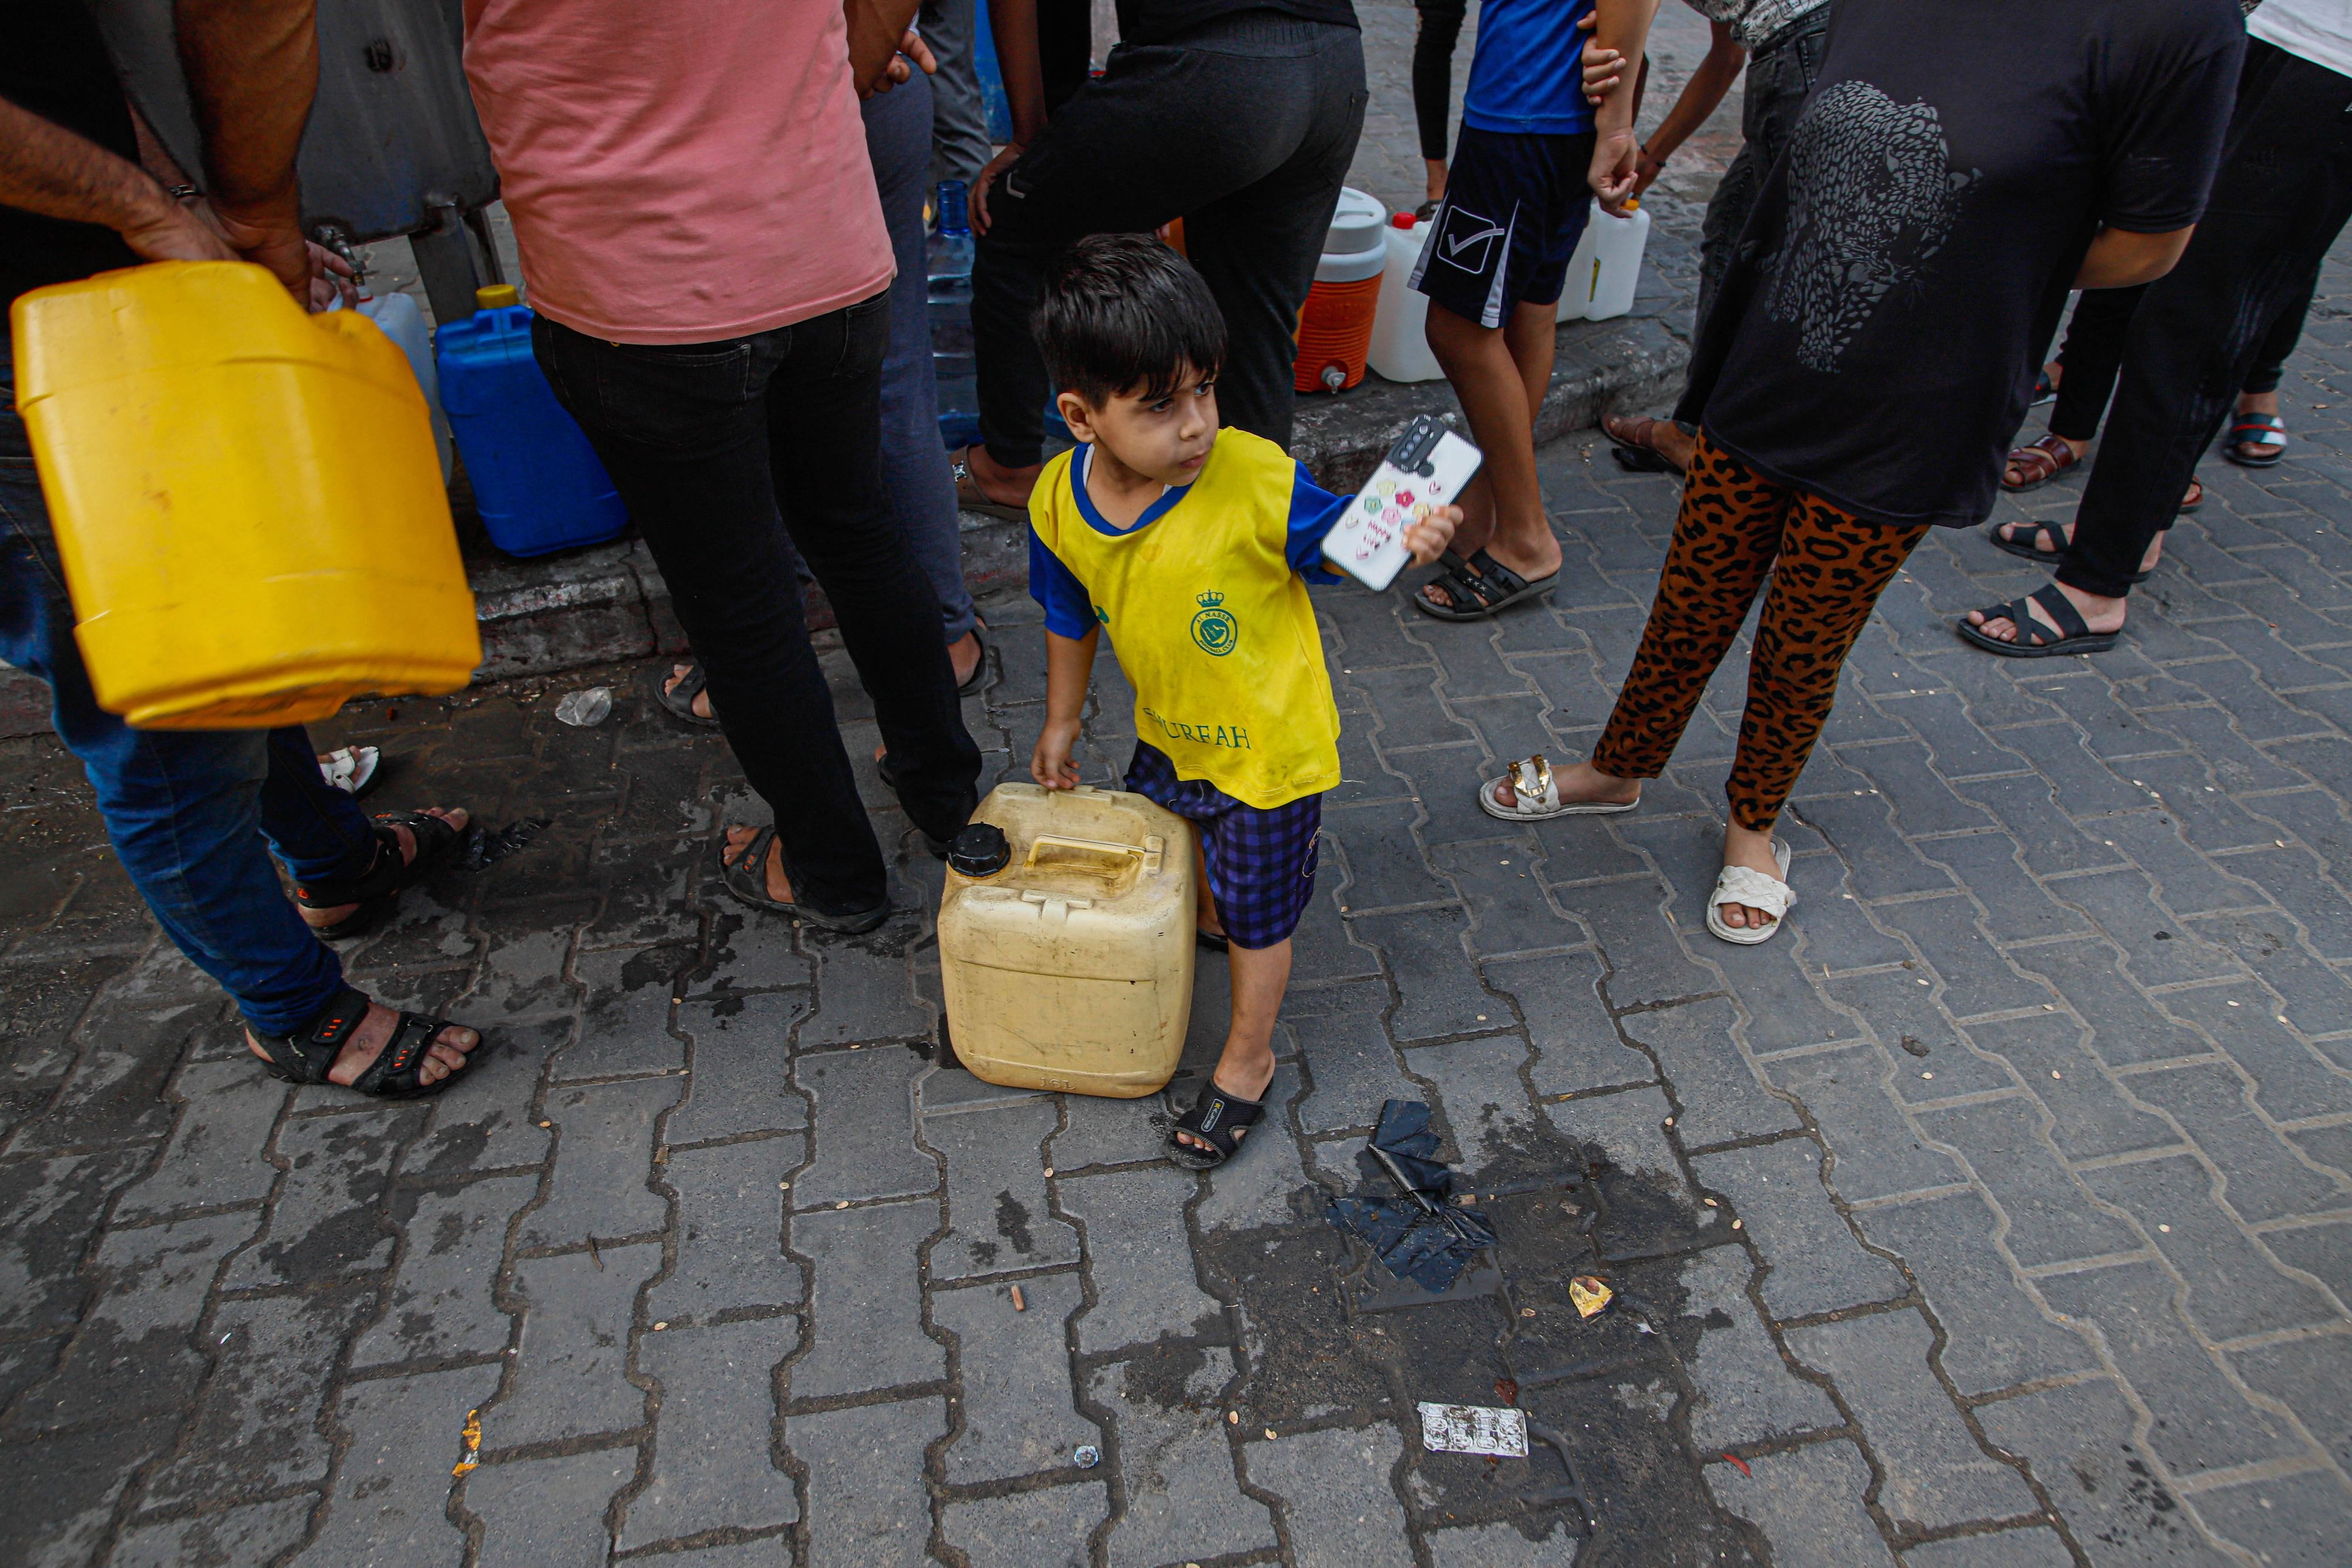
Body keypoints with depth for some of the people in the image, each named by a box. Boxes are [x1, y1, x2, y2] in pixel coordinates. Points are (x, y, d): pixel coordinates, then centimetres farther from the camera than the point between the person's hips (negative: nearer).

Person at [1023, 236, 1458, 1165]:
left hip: (1271, 745, -5)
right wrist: (1061, 723, 14)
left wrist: (1409, 538, -37)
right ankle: (1207, 918, 69)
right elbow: (1072, 621, 2)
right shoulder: (1060, 501, -16)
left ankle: (1247, 1062, 39)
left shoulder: (1258, 481, -30)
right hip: (1169, 731, 5)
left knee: (1258, 913, 13)